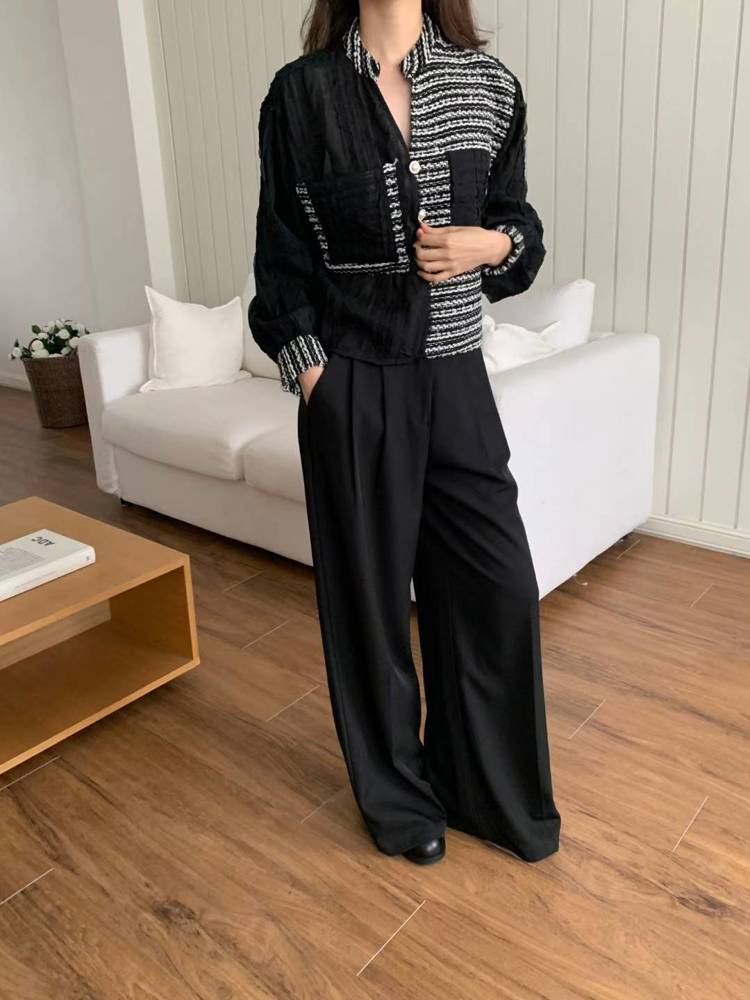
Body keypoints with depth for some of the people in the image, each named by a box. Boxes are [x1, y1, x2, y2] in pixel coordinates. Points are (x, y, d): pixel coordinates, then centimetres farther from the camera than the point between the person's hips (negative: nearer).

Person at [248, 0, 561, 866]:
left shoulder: (489, 85, 6)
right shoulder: (301, 93, -1)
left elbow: (519, 224, 13)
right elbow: (283, 256, 1)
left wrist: (489, 244, -10)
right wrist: (313, 376, -8)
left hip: (455, 379, 3)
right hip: (352, 388, -2)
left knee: (498, 583, 6)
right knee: (370, 590, 8)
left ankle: (491, 788, 31)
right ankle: (397, 793, 32)